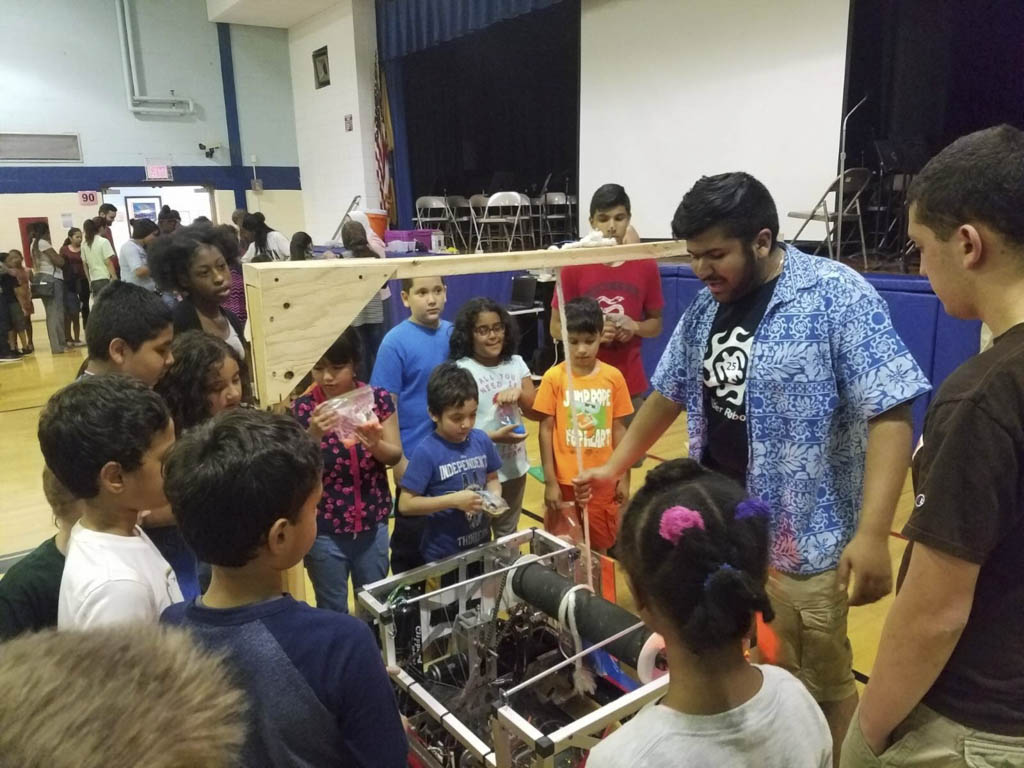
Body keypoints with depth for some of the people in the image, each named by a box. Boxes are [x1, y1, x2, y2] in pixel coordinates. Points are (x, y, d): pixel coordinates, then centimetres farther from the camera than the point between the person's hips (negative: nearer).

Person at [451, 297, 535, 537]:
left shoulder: (516, 364, 1)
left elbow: (535, 410, 1)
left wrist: (518, 393, -19)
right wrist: (493, 436, -26)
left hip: (515, 467, 5)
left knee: (509, 535, 24)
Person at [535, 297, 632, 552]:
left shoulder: (613, 377, -2)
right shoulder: (554, 377, -9)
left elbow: (618, 428, 3)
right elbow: (546, 430, -6)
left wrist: (624, 477, 3)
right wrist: (550, 481, -8)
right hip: (565, 481, -2)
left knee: (599, 546, 14)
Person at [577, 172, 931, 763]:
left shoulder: (838, 296, -14)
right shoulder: (705, 308, 4)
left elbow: (890, 416, -17)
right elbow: (669, 393, 16)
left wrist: (872, 534, -24)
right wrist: (614, 468, 19)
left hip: (800, 539, -5)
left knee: (818, 686, 12)